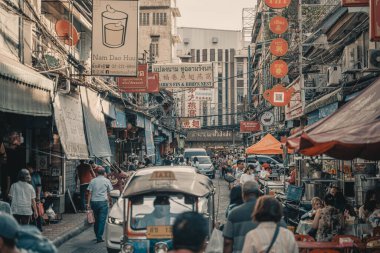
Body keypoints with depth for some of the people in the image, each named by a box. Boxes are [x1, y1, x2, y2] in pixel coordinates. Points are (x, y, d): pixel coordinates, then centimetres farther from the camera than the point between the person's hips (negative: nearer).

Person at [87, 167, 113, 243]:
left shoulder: (92, 181, 6)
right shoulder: (107, 181, 2)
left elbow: (90, 193, 2)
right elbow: (109, 193, 6)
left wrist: (88, 203, 4)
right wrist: (110, 201, 19)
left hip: (94, 202, 3)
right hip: (103, 201, -3)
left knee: (96, 219, 15)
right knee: (102, 220, -2)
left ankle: (97, 235, 23)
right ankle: (99, 237, -7)